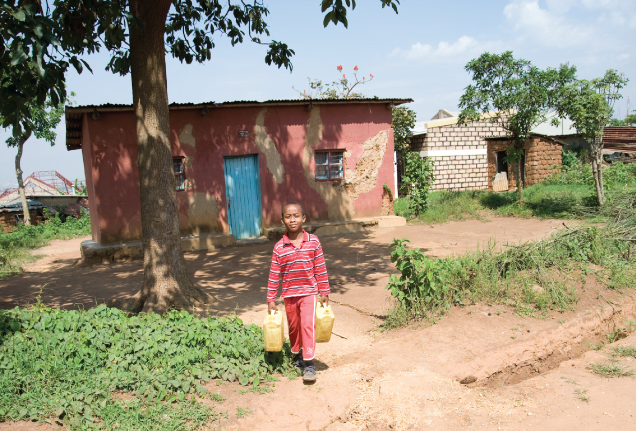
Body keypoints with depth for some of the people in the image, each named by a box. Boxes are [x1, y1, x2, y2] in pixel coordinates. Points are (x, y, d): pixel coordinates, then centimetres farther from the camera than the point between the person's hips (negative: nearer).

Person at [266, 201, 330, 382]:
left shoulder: (313, 241, -7)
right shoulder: (279, 247, -6)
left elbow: (320, 269, -1)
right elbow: (274, 275, -1)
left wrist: (324, 292, 1)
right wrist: (271, 299, 0)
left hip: (309, 292, -2)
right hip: (289, 294, 2)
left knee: (308, 324, -13)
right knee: (293, 326, 16)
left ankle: (309, 364, -7)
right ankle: (297, 354, 40)